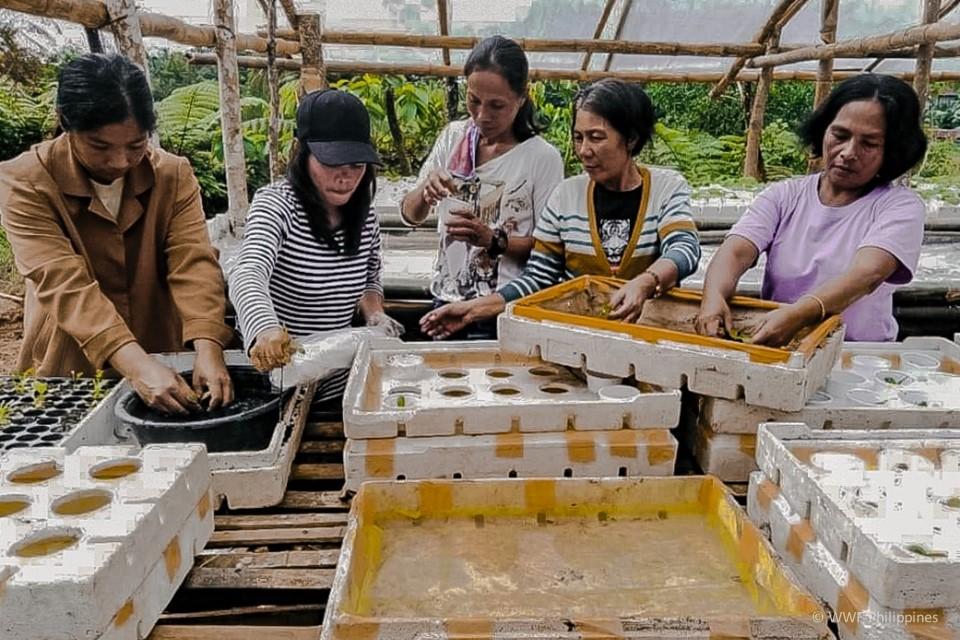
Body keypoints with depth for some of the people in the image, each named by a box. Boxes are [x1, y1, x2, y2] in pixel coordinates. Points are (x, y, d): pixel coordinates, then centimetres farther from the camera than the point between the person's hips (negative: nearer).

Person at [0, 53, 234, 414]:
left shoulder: (174, 175, -4)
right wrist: (136, 364, -36)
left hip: (163, 363, 2)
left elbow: (193, 263, -15)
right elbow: (63, 283, -23)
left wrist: (207, 348, -32)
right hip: (69, 374, -2)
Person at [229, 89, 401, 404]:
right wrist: (265, 330, -55)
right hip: (272, 371, -5)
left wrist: (375, 313, -9)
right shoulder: (276, 204, -18)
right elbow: (248, 275, -35)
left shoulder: (364, 214, -2)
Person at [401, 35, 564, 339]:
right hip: (446, 300, 4)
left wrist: (493, 240, -23)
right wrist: (425, 191, -18)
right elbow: (410, 215, 4)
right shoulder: (453, 137, 3)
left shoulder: (543, 157, -10)